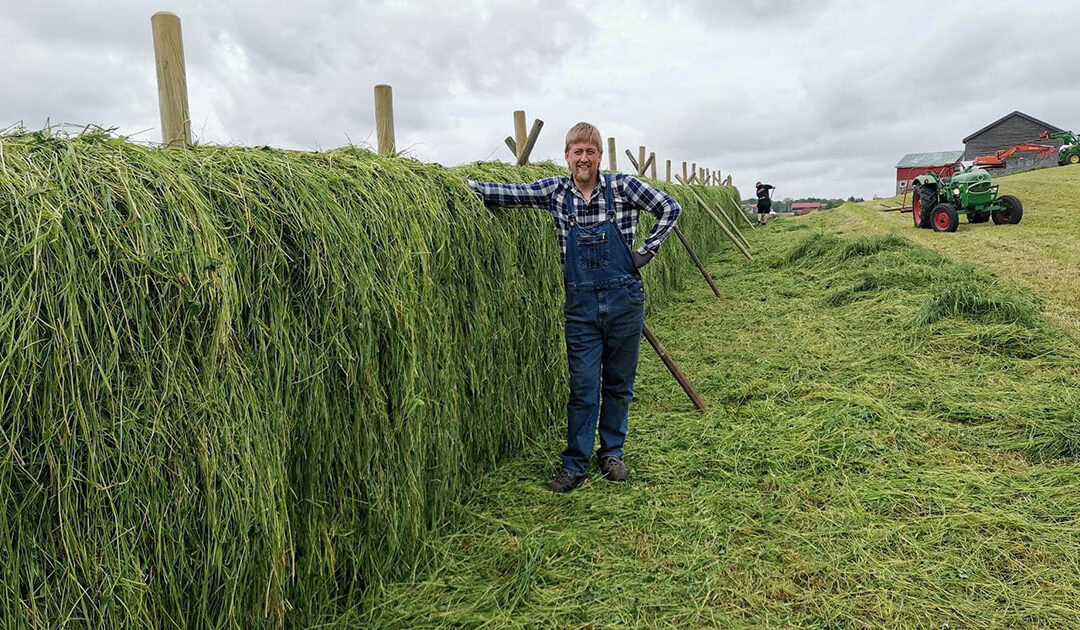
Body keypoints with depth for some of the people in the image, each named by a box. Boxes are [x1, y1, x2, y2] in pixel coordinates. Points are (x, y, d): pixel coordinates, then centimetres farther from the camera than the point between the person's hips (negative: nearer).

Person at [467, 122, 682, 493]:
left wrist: (645, 253, -4)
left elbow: (670, 209, 2)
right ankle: (575, 464, 16)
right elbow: (506, 194, -1)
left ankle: (612, 452, 30)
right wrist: (462, 183, -12)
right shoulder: (555, 191, 2)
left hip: (624, 300, 0)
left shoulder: (622, 187, -2)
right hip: (581, 305, 0)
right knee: (583, 388, 3)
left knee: (619, 383, 12)